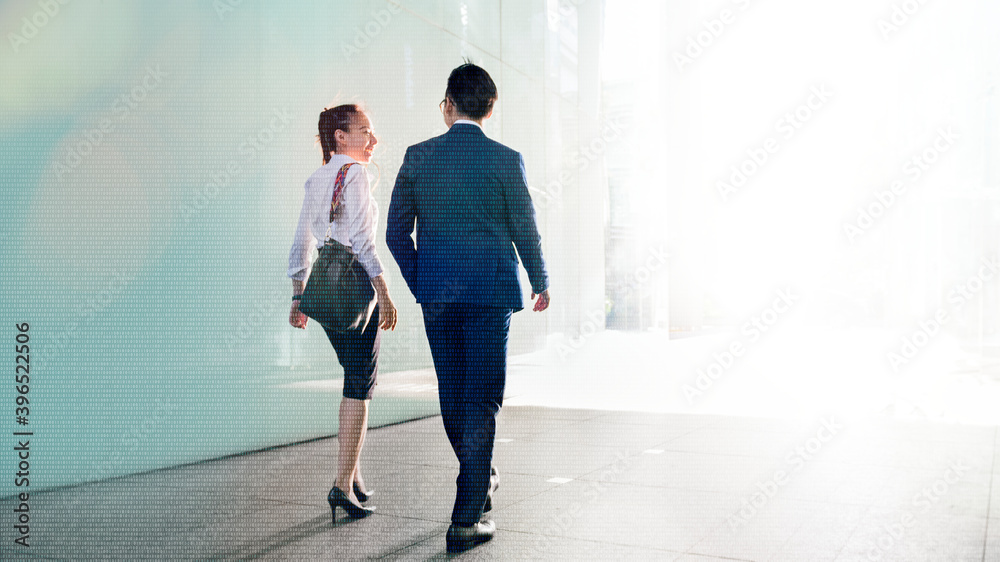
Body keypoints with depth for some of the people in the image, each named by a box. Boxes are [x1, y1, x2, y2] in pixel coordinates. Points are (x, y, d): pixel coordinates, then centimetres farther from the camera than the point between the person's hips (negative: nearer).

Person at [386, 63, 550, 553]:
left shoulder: (418, 157, 1)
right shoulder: (506, 161, -6)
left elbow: (397, 233, 3)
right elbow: (525, 232, 0)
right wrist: (541, 284, 16)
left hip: (436, 294, 3)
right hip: (490, 292, -3)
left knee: (452, 395, 18)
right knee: (482, 400, 1)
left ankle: (481, 479, 39)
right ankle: (466, 518, 1)